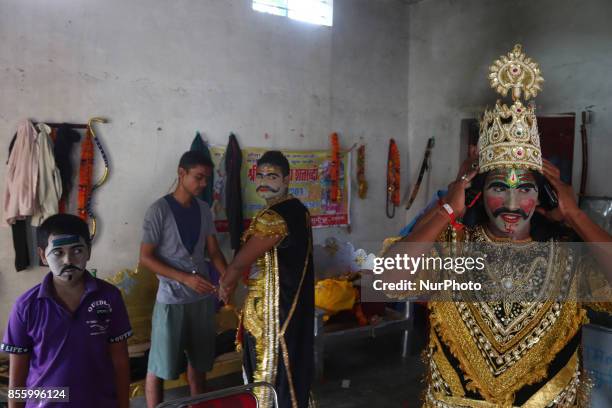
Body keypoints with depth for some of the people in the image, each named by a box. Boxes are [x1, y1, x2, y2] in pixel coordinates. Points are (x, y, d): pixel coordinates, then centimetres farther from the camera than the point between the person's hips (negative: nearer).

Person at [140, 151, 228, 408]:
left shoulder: (204, 209, 5)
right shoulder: (159, 209, -12)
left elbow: (213, 250, 7)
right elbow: (146, 258, -12)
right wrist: (186, 278, -21)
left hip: (203, 297, 6)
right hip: (171, 299, -5)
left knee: (199, 360, 17)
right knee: (159, 365, 5)